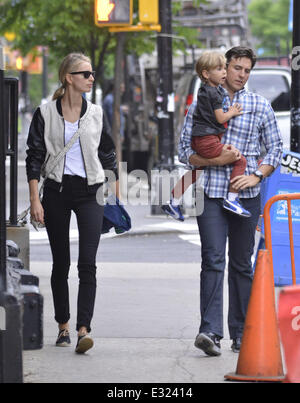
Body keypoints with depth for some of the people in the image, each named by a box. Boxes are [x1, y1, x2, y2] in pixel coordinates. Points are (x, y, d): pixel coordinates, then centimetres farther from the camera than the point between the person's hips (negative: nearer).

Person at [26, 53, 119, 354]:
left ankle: (84, 329, -18)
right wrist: (35, 200, -6)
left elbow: (109, 156, 14)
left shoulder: (96, 114, 8)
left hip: (90, 193, 1)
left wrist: (115, 196, 11)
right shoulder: (46, 114, 0)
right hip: (57, 191, -1)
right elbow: (34, 159, 0)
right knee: (61, 263, 7)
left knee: (87, 264, -12)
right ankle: (63, 326, 20)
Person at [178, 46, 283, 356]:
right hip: (211, 194, -2)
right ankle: (210, 331, -21)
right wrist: (216, 160, -12)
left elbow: (275, 148, 12)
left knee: (242, 264, 7)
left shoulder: (260, 106, 9)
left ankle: (241, 334, 14)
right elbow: (185, 150, 4)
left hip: (247, 195, 2)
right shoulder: (201, 105, 5)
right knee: (213, 260, -13)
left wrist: (256, 175, -4)